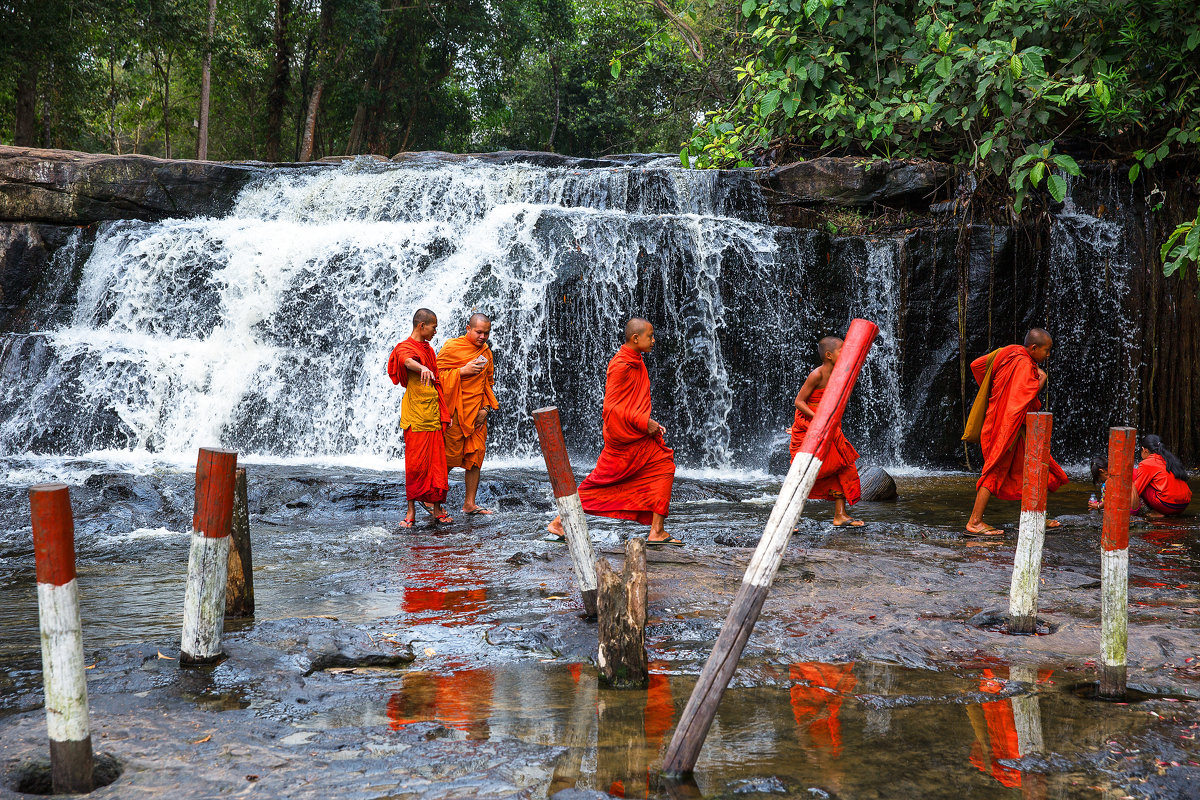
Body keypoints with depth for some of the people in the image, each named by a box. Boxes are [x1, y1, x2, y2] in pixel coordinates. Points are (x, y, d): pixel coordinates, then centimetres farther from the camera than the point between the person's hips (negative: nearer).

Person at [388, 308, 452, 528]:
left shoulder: (429, 350, 19)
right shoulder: (404, 348, -6)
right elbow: (408, 361, -32)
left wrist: (443, 413, 19)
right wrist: (422, 368, -54)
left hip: (433, 414, 7)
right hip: (415, 415, -7)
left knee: (437, 461, 5)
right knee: (415, 462, -6)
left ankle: (435, 506, 10)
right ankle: (411, 510, 1)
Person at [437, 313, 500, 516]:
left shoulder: (486, 352, 13)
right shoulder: (452, 348, -7)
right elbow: (437, 373, -9)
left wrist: (486, 408, 7)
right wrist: (462, 371, -19)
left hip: (477, 414, 6)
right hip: (456, 413, -6)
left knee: (475, 456, 5)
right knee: (451, 456, -4)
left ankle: (469, 504, 11)